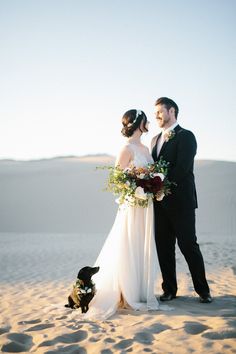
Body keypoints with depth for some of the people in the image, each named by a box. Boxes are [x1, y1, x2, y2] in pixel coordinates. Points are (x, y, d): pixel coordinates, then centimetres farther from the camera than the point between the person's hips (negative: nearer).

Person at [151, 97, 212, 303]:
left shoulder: (186, 137, -6)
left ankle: (202, 289, 7)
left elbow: (182, 168, -17)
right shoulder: (156, 139, 19)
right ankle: (169, 289, 16)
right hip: (160, 203, 7)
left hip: (181, 201, -7)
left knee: (188, 245, -4)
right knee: (164, 247, 7)